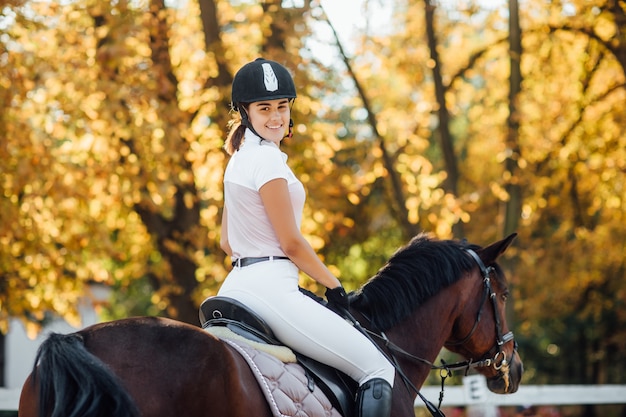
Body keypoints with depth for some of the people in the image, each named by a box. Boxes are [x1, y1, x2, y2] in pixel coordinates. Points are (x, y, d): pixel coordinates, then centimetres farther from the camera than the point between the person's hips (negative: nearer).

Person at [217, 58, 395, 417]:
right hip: (270, 289, -10)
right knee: (379, 370, -9)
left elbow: (227, 242, 20)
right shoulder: (267, 160, -13)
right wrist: (334, 286, -1)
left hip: (238, 284, 10)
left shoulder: (241, 158, 16)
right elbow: (292, 244, -12)